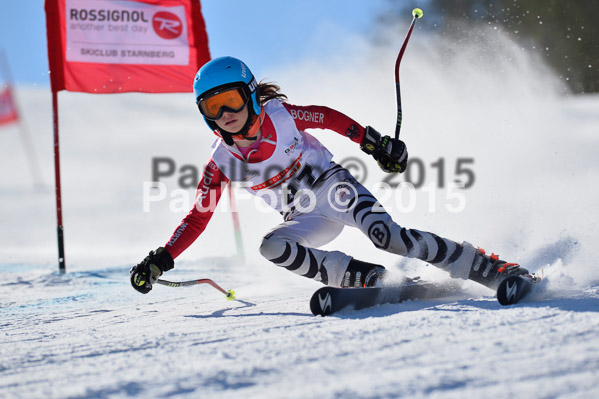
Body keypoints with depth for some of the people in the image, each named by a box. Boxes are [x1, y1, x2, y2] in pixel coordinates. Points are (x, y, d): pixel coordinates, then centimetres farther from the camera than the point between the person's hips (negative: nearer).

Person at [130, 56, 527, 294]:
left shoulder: (280, 116, -14)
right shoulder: (222, 164, -6)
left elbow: (328, 118, 0)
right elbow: (198, 218, -1)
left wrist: (374, 143, -5)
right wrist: (161, 260, -10)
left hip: (334, 185, -3)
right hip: (307, 220, 4)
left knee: (385, 233, -29)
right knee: (272, 246, -27)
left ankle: (492, 269, -27)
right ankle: (377, 281, -29)